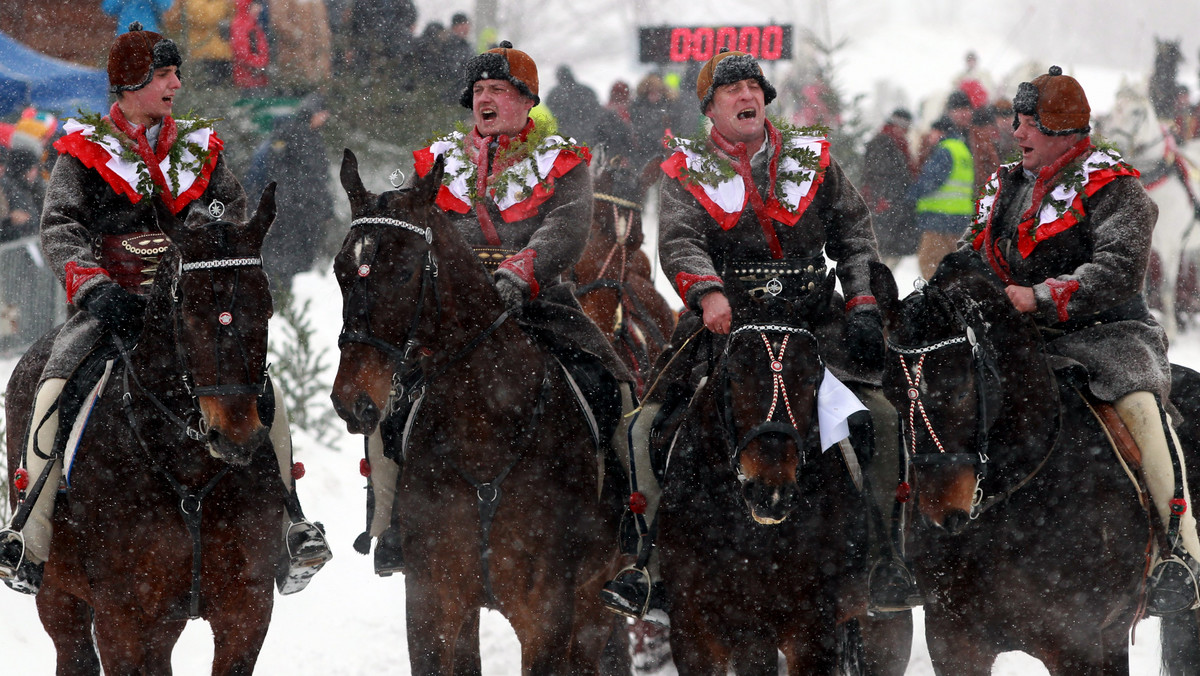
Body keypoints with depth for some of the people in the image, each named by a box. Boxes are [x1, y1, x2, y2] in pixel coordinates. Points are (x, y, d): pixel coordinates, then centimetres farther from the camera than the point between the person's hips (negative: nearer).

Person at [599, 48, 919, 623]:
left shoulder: (812, 159, 13)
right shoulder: (686, 170, 8)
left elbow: (854, 235, 14)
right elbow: (679, 241, -8)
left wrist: (863, 305, 0)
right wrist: (708, 291, -27)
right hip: (724, 316, -1)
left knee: (884, 415, -15)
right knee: (649, 428, -16)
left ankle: (883, 551, -3)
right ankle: (652, 559, -7)